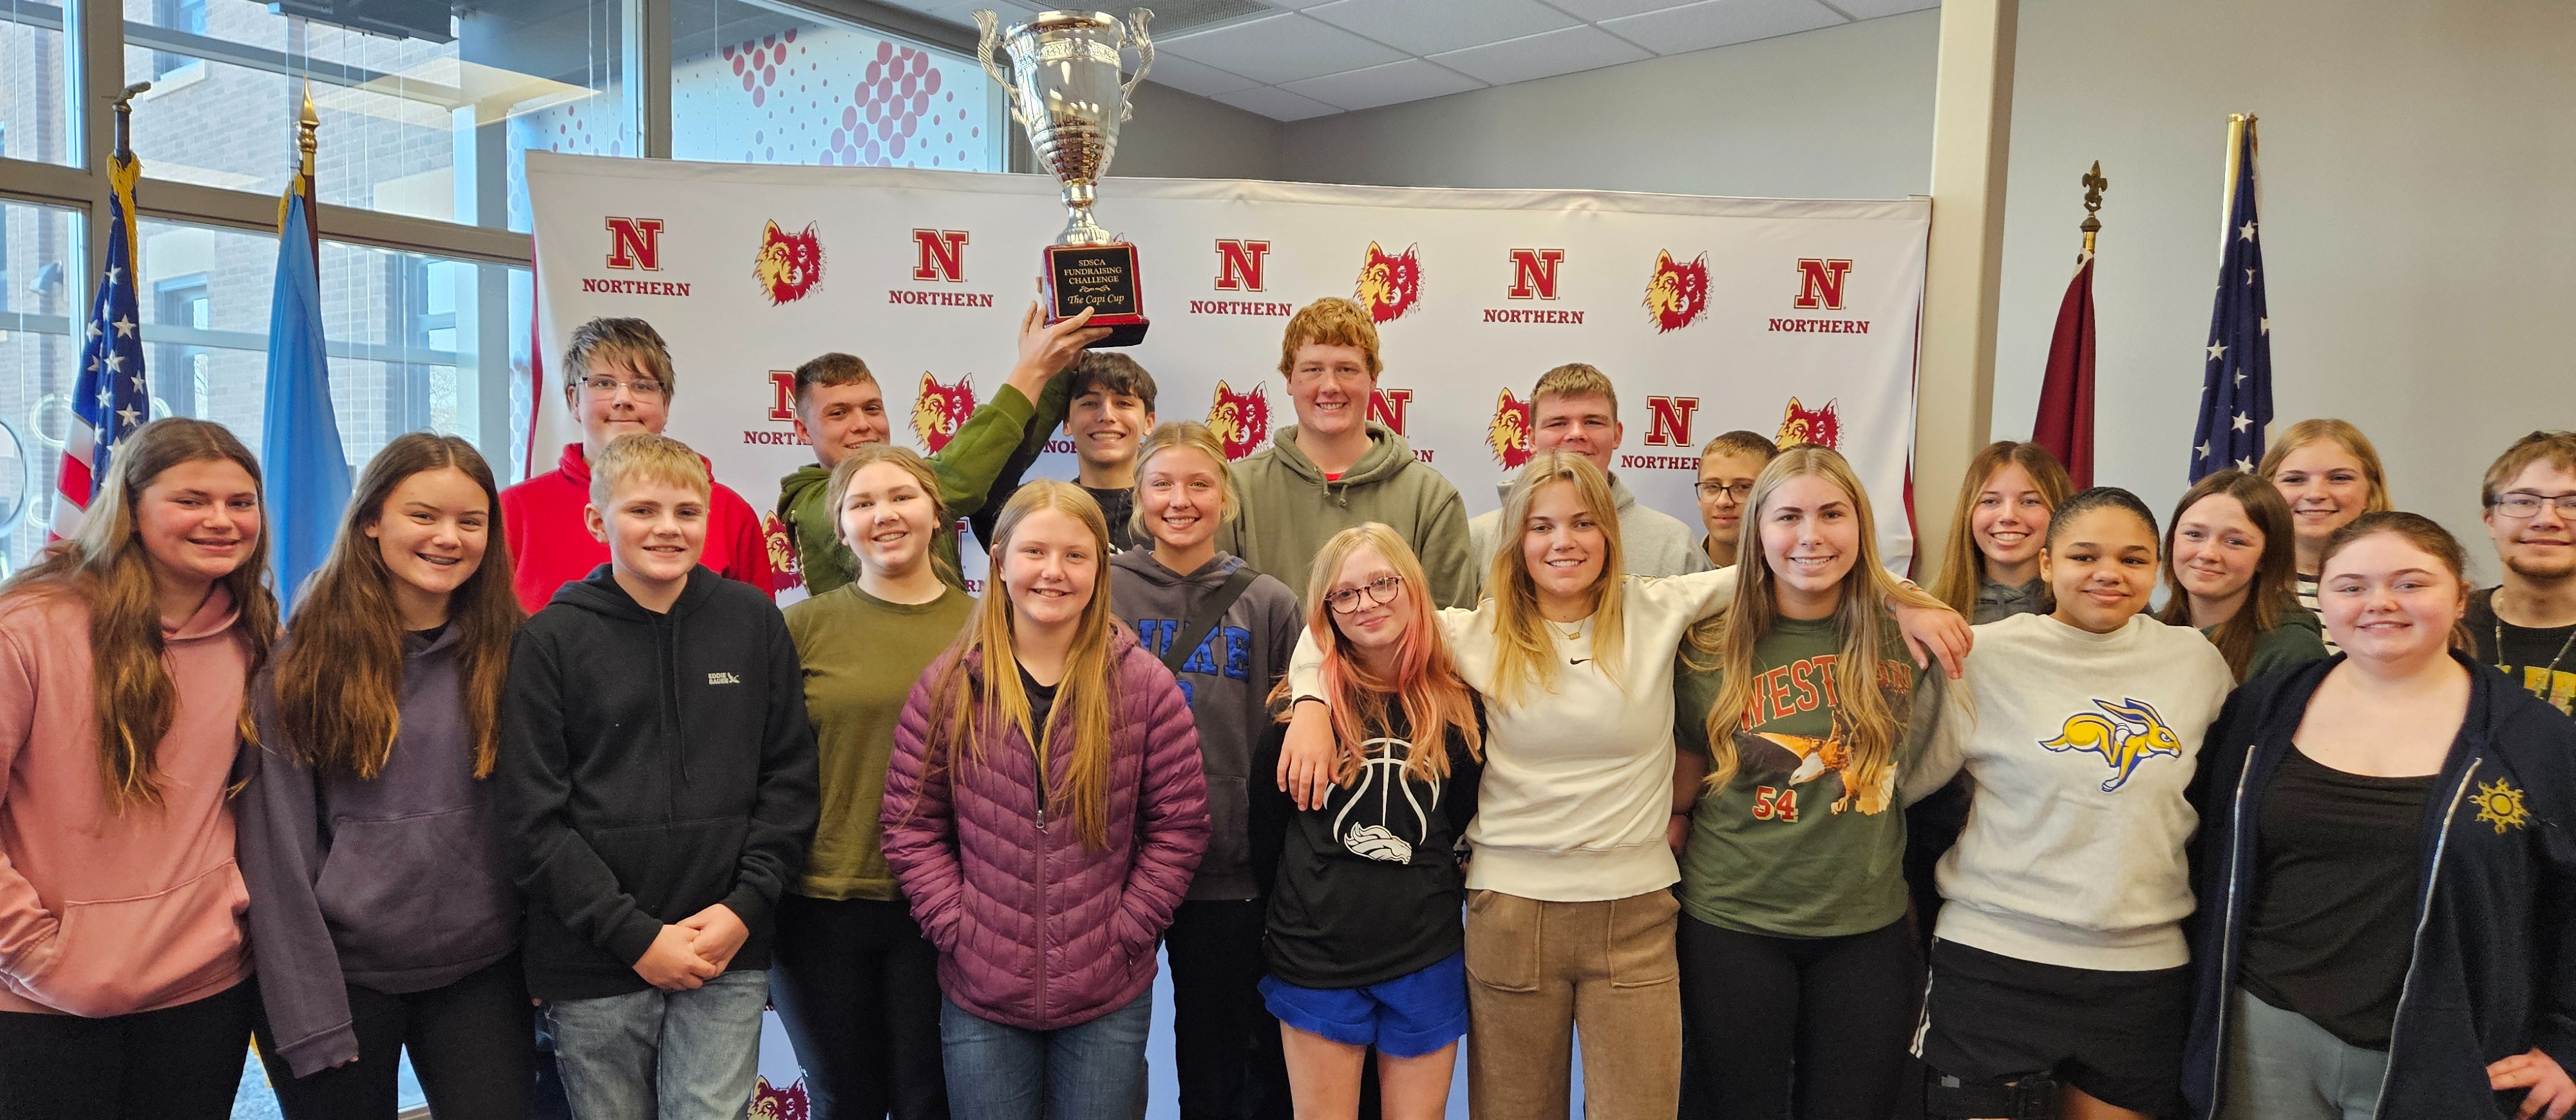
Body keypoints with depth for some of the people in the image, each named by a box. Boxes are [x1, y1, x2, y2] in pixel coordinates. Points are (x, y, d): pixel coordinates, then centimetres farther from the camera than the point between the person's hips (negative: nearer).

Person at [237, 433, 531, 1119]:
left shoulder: (510, 654, 1)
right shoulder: (304, 663, -6)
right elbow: (277, 845, -7)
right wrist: (306, 1011, -10)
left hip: (482, 972, 2)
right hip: (341, 975, -2)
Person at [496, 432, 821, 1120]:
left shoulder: (754, 621, 3)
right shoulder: (551, 640, -2)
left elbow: (790, 777, 4)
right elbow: (532, 817, -5)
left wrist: (745, 906, -6)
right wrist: (635, 936, -10)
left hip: (731, 958, 1)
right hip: (593, 967, 0)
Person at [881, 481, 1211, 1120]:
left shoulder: (1145, 686, -4)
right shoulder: (948, 685, -2)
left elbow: (1180, 823, -2)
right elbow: (911, 824, 1)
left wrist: (1124, 932, -7)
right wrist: (957, 929, -7)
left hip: (1109, 1000, 0)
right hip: (978, 998, 1)